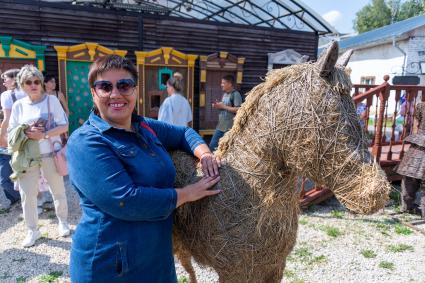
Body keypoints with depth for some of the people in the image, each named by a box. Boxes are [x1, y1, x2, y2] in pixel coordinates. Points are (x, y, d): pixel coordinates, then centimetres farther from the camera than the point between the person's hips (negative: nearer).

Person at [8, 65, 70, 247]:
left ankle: (63, 221, 31)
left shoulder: (51, 100, -4)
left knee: (58, 190, 11)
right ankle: (32, 230, 23)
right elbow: (11, 132, 6)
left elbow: (64, 126, -8)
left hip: (50, 154, -2)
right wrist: (25, 134, -15)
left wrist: (43, 134, -21)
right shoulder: (18, 105, 4)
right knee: (27, 195, 6)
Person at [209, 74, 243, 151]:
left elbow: (238, 110, -22)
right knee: (212, 145, 11)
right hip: (220, 126, 9)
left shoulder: (236, 94, -12)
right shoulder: (225, 94, 14)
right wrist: (218, 106, 3)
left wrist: (223, 106, -17)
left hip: (230, 127, -9)